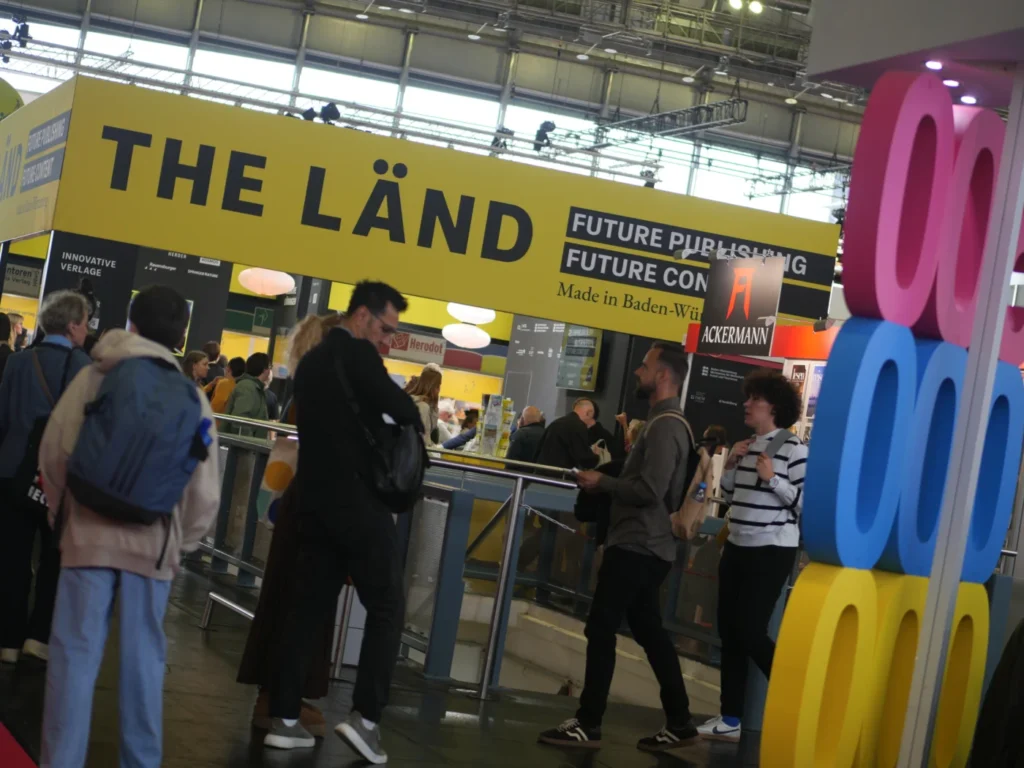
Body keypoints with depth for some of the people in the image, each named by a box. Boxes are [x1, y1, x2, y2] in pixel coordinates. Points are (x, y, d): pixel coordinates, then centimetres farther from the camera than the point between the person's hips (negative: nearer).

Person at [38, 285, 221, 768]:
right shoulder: (192, 398, 4)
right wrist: (181, 541, 17)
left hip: (90, 533, -1)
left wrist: (63, 512, 17)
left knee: (75, 653, 2)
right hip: (154, 542, 1)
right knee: (143, 657, 10)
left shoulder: (93, 378, 0)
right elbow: (205, 491, 4)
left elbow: (54, 454, 1)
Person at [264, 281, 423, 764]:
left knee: (306, 608, 9)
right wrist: (415, 425, 6)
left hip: (315, 499, 8)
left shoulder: (311, 361, 16)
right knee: (386, 606, 0)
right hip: (358, 501, -8)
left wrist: (377, 425, 13)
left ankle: (284, 719, 8)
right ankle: (364, 717, -7)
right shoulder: (356, 353, -10)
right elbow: (401, 408, -16)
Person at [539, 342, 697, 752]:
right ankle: (679, 723, 16)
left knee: (601, 629, -5)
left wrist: (602, 483, -12)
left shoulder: (665, 425, -17)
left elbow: (650, 490, -25)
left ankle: (589, 724, 1)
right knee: (648, 630, 13)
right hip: (644, 544, 10)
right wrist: (609, 479, 6)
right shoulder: (667, 421, 16)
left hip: (636, 546, -10)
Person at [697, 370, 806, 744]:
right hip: (737, 547, 8)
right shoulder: (747, 445, 10)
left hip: (771, 552, -8)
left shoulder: (793, 448, -12)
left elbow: (806, 503, -16)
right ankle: (731, 719, 15)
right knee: (728, 631, 8)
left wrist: (772, 478, -22)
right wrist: (730, 463, 3)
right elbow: (728, 494, 18)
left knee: (750, 633, -10)